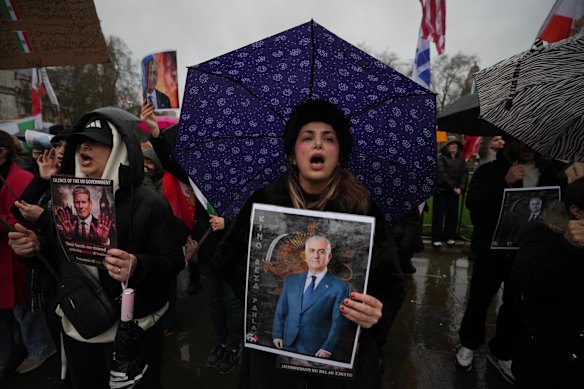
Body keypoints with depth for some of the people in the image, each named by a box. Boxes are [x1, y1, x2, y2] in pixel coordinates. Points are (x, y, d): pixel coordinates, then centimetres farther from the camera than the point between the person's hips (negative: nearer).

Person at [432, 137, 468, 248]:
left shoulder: (460, 158, 11)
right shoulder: (440, 157, -3)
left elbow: (465, 173, 5)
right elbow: (442, 173, -12)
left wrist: (461, 187, -10)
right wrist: (452, 187, -15)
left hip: (456, 190, 5)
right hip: (442, 190, -5)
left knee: (453, 214, 8)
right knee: (439, 214, -2)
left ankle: (449, 236, 19)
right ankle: (436, 238, 3)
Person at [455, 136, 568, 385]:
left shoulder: (551, 172, 8)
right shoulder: (490, 170, -2)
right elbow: (472, 202, -16)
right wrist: (504, 182, -23)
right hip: (491, 248, -3)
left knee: (516, 304, 13)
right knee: (479, 299, 7)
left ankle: (502, 352, 33)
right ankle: (468, 344, 28)